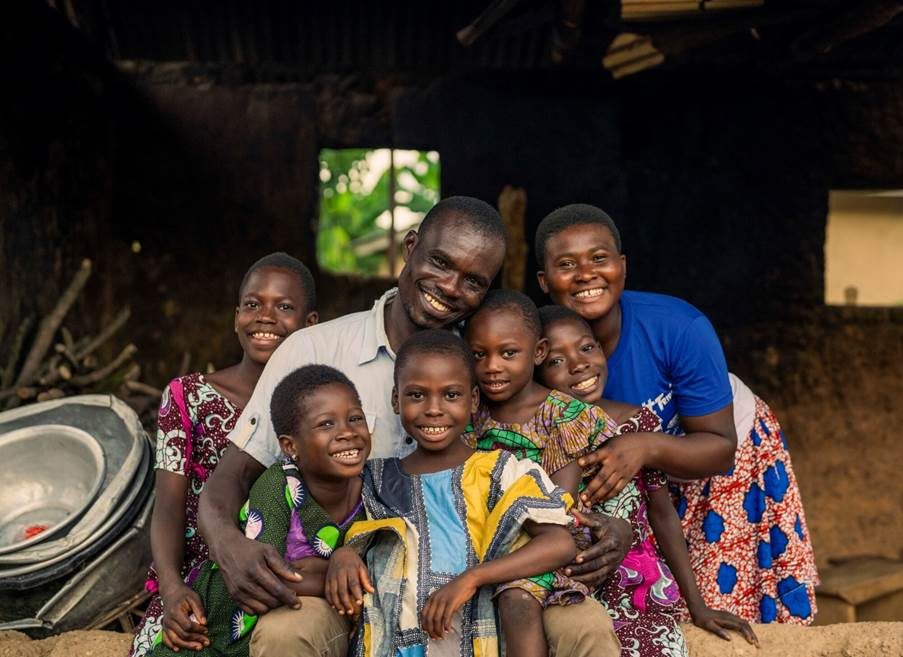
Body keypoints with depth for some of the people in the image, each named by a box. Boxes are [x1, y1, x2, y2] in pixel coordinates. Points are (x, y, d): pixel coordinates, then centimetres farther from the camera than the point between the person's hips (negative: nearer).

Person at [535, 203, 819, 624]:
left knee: (720, 609, 3)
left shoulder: (679, 329, -33)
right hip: (633, 485, 2)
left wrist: (647, 448, -44)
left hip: (719, 464, -1)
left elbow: (721, 448, -25)